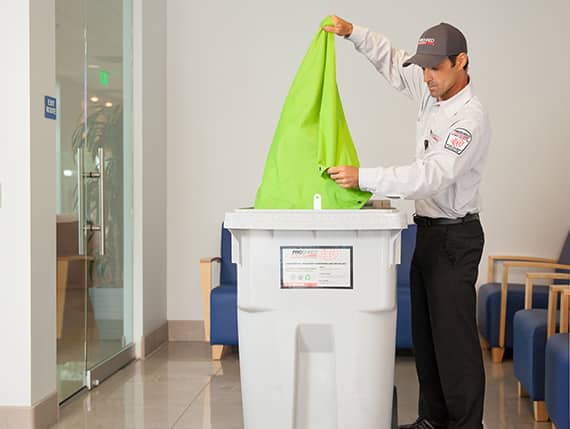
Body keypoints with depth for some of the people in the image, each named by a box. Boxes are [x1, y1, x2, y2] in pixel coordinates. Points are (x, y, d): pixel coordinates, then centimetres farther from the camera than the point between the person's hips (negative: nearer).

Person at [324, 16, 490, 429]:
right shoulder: (431, 90, 5)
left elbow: (430, 176, -31)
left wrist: (362, 177, -32)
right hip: (428, 230, 9)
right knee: (425, 332, 14)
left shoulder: (471, 118, -21)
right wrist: (352, 32, 10)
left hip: (454, 237, -9)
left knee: (454, 335, -7)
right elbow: (392, 60, 22)